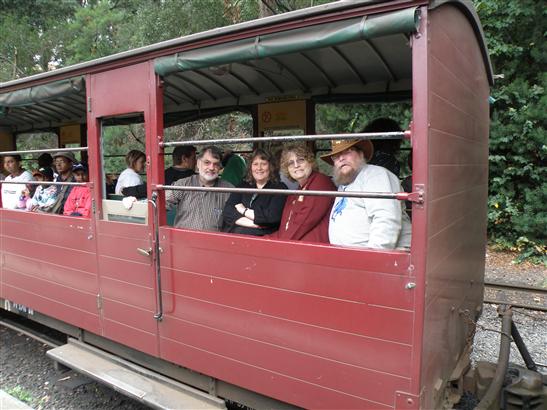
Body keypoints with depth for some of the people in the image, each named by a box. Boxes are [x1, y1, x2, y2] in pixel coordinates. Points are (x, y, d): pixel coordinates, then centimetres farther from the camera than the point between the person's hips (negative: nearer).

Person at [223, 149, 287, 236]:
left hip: (263, 236, -3)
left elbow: (273, 216, -10)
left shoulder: (279, 188, 5)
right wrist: (252, 223, -11)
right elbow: (228, 211, 2)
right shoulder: (243, 186, 15)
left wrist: (243, 211, -1)